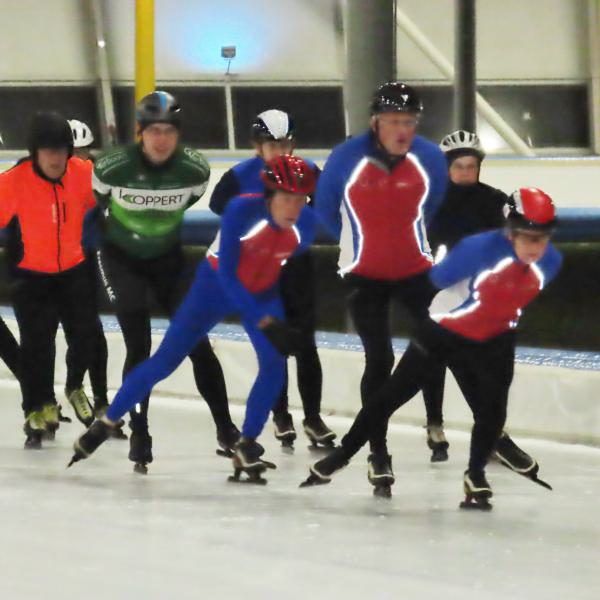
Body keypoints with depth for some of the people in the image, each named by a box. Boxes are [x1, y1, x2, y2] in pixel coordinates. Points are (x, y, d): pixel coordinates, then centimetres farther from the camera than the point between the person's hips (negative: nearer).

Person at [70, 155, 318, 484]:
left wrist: (291, 316, 5)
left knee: (275, 366, -16)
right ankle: (105, 424, 12)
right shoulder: (242, 211, -34)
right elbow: (226, 275, -32)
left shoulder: (307, 223, -21)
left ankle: (246, 448, -1)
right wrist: (263, 321, -37)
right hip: (215, 285, -3)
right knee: (166, 360, -2)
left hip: (263, 293, 3)